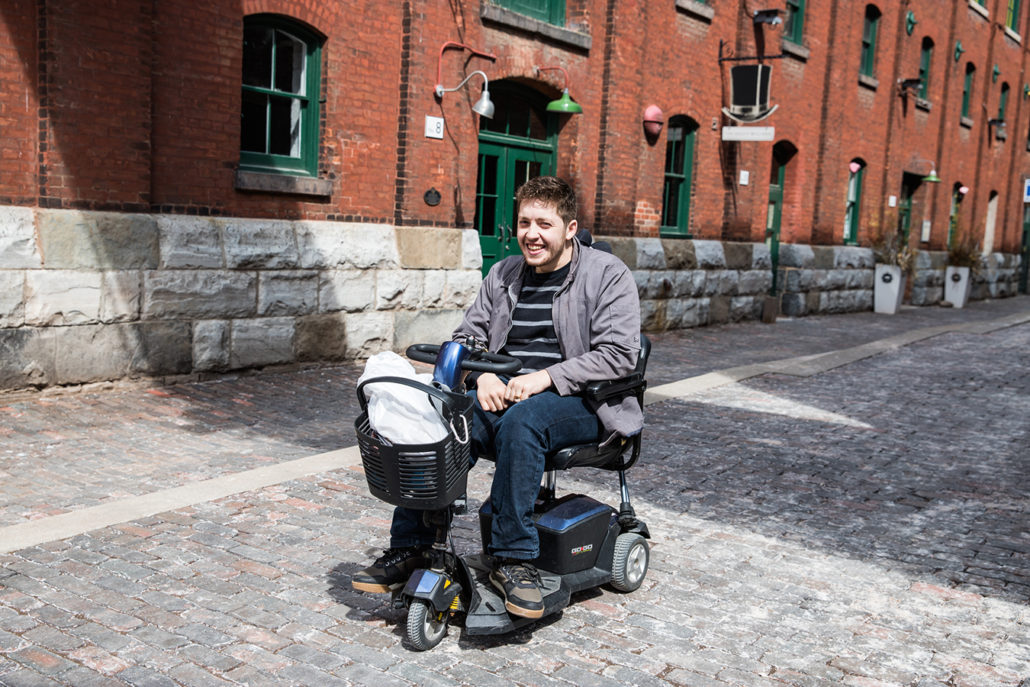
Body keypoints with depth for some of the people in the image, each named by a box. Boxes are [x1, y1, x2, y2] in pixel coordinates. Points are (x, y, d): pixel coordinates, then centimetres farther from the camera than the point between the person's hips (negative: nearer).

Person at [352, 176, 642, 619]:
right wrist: (483, 375, -6)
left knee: (520, 421, -38)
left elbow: (619, 354, -10)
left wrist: (546, 377, -20)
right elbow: (467, 336, 17)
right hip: (500, 394, 5)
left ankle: (512, 560, -28)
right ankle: (409, 549, -13)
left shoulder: (607, 275, 0)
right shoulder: (504, 274, 16)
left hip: (577, 401, -4)